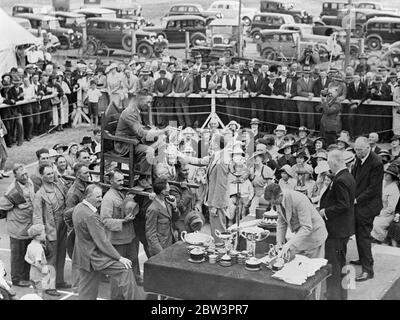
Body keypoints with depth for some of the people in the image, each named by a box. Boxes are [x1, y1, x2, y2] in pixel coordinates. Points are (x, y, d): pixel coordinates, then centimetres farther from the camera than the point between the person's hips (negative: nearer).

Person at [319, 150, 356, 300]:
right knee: (341, 262, 20)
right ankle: (342, 294, 32)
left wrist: (325, 212, -15)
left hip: (336, 230, -11)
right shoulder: (348, 177, 9)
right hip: (344, 228, 11)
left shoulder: (340, 180, -23)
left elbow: (343, 205, -26)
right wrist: (324, 206, 11)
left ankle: (334, 295, 5)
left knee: (333, 265, -2)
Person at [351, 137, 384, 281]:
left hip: (367, 205, -8)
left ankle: (368, 270, -1)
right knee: (359, 233, 17)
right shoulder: (359, 159, 8)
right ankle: (363, 259, 34)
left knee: (363, 236, -6)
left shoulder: (376, 163, -18)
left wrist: (357, 200, -17)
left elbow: (373, 188, -18)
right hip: (358, 204, 8)